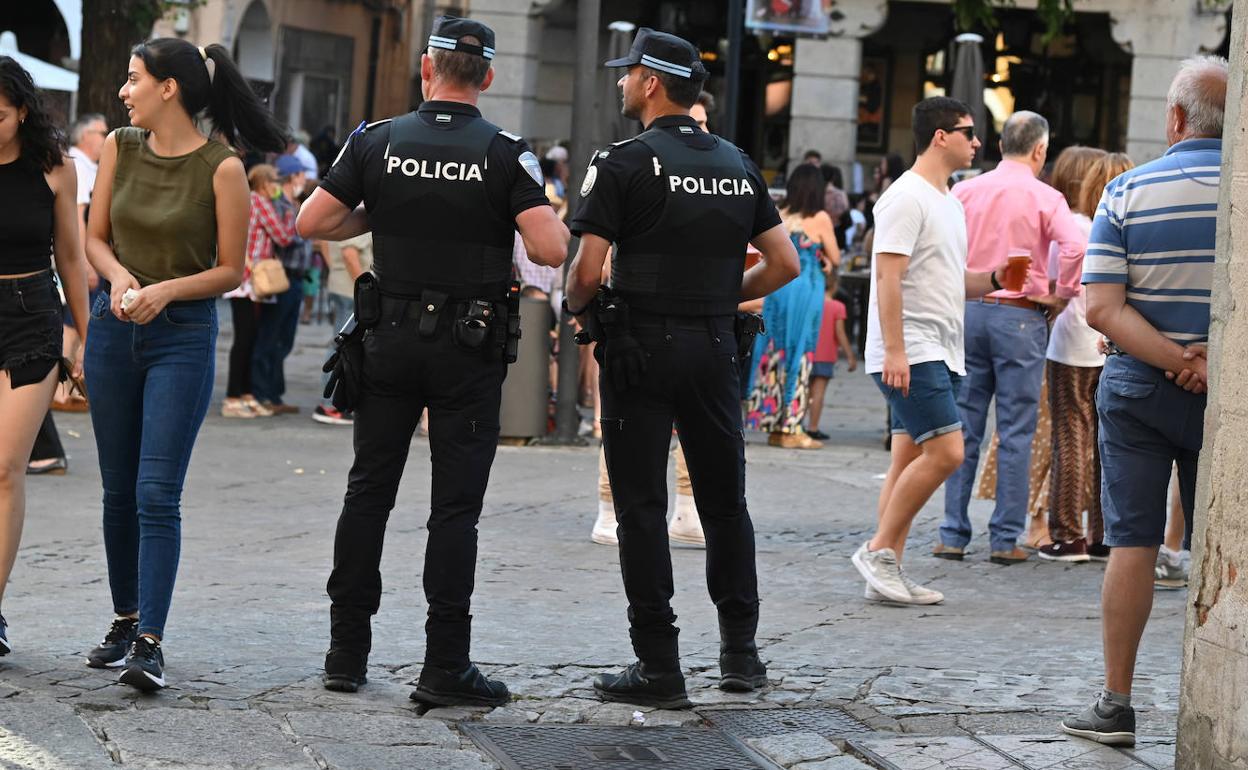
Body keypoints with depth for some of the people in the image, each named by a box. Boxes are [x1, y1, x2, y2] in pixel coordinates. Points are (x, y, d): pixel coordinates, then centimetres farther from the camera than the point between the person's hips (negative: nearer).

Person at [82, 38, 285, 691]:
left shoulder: (221, 168, -10)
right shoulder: (120, 148, 4)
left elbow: (230, 270, -4)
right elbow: (95, 236, 11)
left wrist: (167, 290, -19)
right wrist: (119, 275, -10)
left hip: (183, 336, -5)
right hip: (114, 329, 5)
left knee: (157, 495, -11)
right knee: (118, 490, 11)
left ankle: (150, 642, -12)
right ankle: (124, 620, 23)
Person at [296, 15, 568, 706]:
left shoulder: (378, 142, -1)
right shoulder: (503, 153, -8)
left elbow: (311, 221, -1)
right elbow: (550, 250, -16)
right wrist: (551, 215, 7)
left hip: (391, 338, 3)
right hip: (469, 351, -2)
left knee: (369, 490, 12)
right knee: (455, 507, -1)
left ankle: (347, 652, 15)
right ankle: (444, 668, -2)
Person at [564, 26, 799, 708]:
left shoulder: (623, 163, -10)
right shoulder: (738, 165, 8)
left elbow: (588, 269, -16)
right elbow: (785, 264, 8)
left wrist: (576, 306, 5)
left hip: (642, 346, -5)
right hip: (715, 347, 5)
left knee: (641, 507, 0)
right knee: (724, 501, 14)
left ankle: (659, 668, -1)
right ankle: (740, 652, 18)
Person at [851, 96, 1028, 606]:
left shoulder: (949, 201, 19)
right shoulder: (907, 197, -11)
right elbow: (889, 277, -17)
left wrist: (992, 280, 7)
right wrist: (894, 350, -23)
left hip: (940, 353, 10)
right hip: (910, 353, -10)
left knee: (910, 459, 7)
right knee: (945, 451, -16)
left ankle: (887, 572, 8)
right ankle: (879, 550, -7)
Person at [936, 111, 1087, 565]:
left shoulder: (964, 192, 4)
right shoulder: (1044, 198, -5)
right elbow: (1075, 247, -20)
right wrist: (1060, 296, -6)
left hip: (968, 312, 3)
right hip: (1021, 317, -3)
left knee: (963, 429, 7)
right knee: (1016, 433, 2)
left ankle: (953, 535, 6)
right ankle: (1005, 539, 2)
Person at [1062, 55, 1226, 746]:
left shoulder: (1127, 192, -4)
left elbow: (1103, 308, -13)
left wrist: (1179, 362, -16)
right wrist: (1215, 365, -11)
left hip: (1139, 386, 0)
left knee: (1133, 545, 4)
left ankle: (1116, 703, 5)